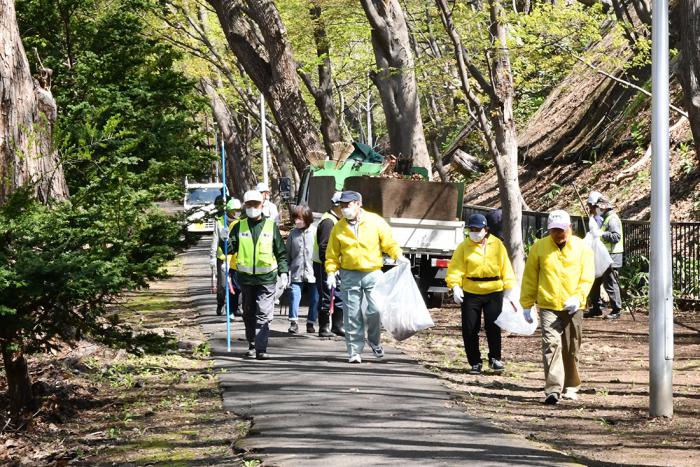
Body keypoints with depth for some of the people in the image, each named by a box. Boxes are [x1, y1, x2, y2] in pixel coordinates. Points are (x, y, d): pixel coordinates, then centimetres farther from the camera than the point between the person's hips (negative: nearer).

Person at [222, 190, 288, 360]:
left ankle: (261, 348, -13)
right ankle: (252, 345, 24)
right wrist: (225, 241, -17)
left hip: (266, 277, -3)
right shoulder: (239, 227, 8)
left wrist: (283, 272, 0)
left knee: (264, 313, -11)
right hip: (246, 277, 3)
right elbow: (230, 248, 5)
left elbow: (281, 251, 7)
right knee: (248, 313, 11)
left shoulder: (271, 226, 4)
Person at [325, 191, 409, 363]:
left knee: (376, 309, -10)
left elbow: (389, 242, 3)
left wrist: (398, 256, -13)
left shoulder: (375, 222, 0)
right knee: (352, 315, 0)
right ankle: (355, 350, 9)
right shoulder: (339, 228, 4)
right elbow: (332, 254, 7)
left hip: (373, 273, -1)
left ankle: (374, 341, 16)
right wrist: (331, 272, -4)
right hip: (349, 275, 1)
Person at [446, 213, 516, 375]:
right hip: (471, 293, 1)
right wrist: (455, 286, -21)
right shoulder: (464, 246, 0)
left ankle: (495, 358, 10)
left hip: (494, 292, -1)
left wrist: (509, 288, 2)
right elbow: (456, 268, -6)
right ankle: (475, 363, 13)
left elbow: (505, 267, 7)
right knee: (470, 329, 2)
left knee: (493, 325, -8)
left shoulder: (497, 245, 3)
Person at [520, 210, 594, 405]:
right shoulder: (539, 247, 3)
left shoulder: (582, 248, 3)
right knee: (551, 345, -15)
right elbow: (530, 278, 8)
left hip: (572, 307, 1)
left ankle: (570, 387, 27)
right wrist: (527, 304, 5)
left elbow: (587, 277, 0)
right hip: (548, 306, -1)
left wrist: (578, 297, -16)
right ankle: (553, 390, -21)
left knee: (571, 350, 11)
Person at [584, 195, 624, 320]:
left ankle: (616, 310, 0)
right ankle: (596, 308, 20)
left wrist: (601, 234, -26)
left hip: (612, 257, -11)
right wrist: (595, 231, 11)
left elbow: (616, 236, -25)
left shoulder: (612, 219, -13)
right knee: (594, 282, 12)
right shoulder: (605, 218, 19)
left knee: (610, 284, -7)